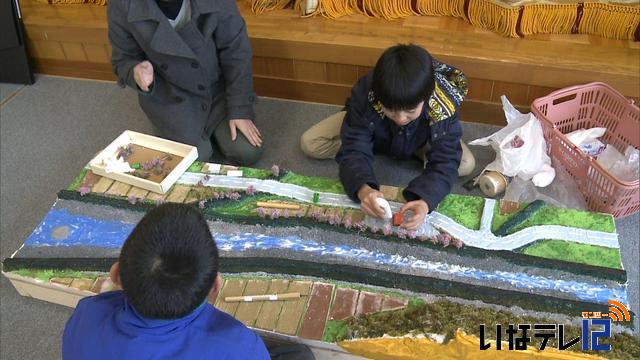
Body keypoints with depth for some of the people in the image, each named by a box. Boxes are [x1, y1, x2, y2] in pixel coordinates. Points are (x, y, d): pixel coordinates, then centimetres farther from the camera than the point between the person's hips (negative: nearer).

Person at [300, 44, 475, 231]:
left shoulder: (444, 109, -40)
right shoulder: (364, 95, -40)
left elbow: (444, 163, -38)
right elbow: (353, 151, -38)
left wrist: (425, 201, -58)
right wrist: (362, 189, -59)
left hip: (419, 139, 0)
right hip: (372, 131, 1)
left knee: (466, 165, -23)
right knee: (310, 143, -15)